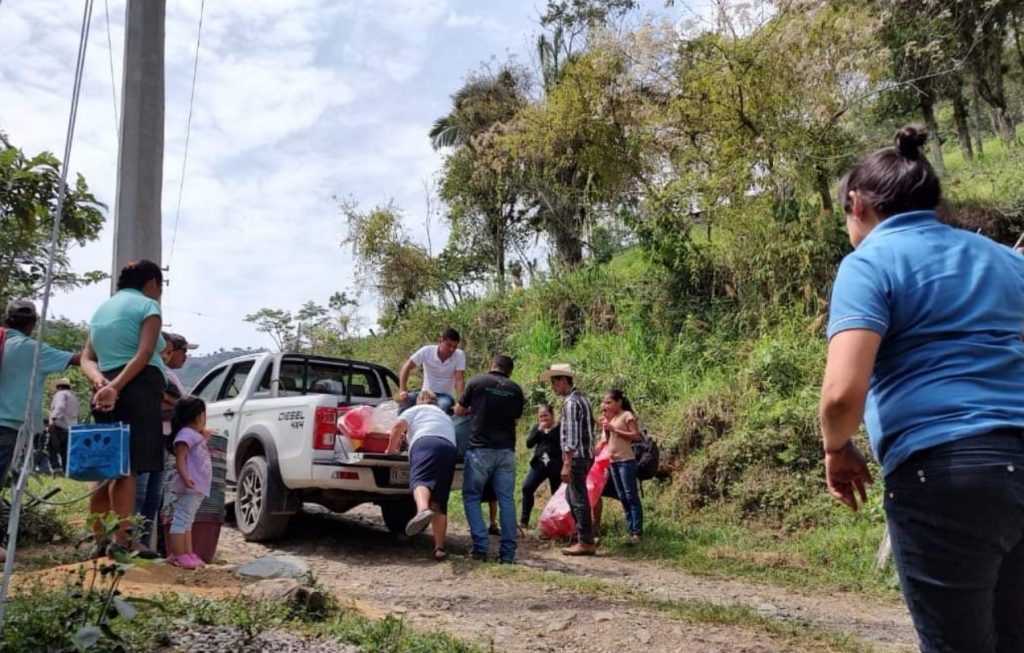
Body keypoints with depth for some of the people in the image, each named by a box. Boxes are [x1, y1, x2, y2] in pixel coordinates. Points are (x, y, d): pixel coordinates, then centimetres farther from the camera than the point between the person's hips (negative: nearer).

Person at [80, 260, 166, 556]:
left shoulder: (103, 308, 23)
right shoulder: (147, 305, 0)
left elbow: (87, 358, 12)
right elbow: (144, 354, -16)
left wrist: (101, 381, -5)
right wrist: (116, 386, -20)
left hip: (105, 392, 8)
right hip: (138, 388, -8)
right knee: (128, 467, -10)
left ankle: (99, 539, 13)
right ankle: (122, 539, -11)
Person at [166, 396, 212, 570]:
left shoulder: (195, 435, 19)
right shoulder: (186, 434, -12)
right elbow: (180, 458, -21)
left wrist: (203, 437, 34)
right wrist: (185, 477, -34)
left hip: (197, 488, 10)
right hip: (189, 487, -10)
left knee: (187, 522, 14)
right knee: (181, 521, -7)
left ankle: (188, 554, 19)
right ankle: (178, 556, -5)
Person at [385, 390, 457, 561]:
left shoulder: (416, 410, 26)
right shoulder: (446, 416, 42)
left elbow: (398, 426, 11)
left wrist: (391, 449, 20)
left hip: (425, 442, -4)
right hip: (449, 448, 5)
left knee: (420, 480, -27)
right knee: (439, 502, 5)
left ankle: (423, 510, -60)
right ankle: (440, 548, -3)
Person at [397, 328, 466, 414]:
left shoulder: (460, 355, -12)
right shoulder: (427, 351, -11)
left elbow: (459, 380, -17)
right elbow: (406, 367, -10)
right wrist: (402, 390, -24)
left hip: (445, 396, -1)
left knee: (444, 405, -38)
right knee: (408, 398, -31)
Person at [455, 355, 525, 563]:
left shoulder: (477, 381, 0)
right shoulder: (515, 389, 7)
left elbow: (459, 410, 10)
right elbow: (516, 417, 14)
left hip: (480, 448, -3)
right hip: (506, 450, 3)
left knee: (471, 496, 8)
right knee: (506, 500, 6)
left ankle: (481, 545, -2)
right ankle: (508, 552, 6)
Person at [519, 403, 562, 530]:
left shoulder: (560, 428, -2)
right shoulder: (537, 427, 13)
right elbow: (529, 443, 1)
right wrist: (539, 430, -9)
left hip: (555, 466, -4)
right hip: (539, 464, 4)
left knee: (556, 494, 0)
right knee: (527, 488, -9)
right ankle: (524, 521, -4)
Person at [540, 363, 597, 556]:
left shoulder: (570, 402, -16)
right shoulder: (581, 397, 14)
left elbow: (571, 436, -21)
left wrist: (566, 464, -22)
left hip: (577, 456, -10)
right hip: (585, 454, 10)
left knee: (578, 499, -3)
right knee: (571, 495, 19)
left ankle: (586, 542, 3)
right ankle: (585, 533, 25)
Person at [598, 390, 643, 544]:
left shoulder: (627, 415, -7)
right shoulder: (610, 417, 15)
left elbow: (636, 436, -16)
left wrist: (614, 429, -18)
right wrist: (604, 428, 3)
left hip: (626, 461, -8)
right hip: (613, 462, 8)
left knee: (631, 496, -7)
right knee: (623, 498, 9)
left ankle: (637, 532, -7)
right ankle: (630, 531, 13)